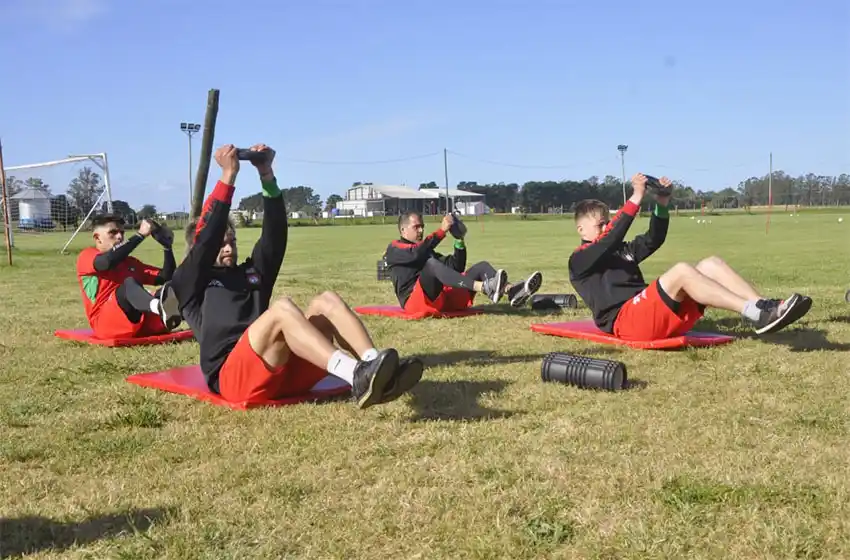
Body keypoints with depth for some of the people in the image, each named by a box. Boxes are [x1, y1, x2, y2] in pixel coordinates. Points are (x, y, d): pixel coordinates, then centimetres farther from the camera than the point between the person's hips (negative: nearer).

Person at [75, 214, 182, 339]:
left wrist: (167, 246, 6)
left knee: (171, 288, -20)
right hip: (107, 323, -5)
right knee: (129, 283, -34)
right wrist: (140, 235, -13)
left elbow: (166, 277, 19)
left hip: (143, 322, 5)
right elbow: (108, 261, -15)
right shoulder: (86, 256, 10)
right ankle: (161, 308, -67)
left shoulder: (130, 262, 29)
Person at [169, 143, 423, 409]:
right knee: (282, 307, -31)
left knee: (327, 301, -16)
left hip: (285, 369, 6)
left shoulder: (251, 271, 31)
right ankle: (356, 377, -52)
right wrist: (228, 176, -5)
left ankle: (379, 376, -39)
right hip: (233, 375, -5)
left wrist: (266, 174, 3)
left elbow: (275, 233, 15)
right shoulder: (190, 284, 17)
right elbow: (206, 239, -1)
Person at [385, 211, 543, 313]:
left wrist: (459, 242, 8)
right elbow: (417, 253, -15)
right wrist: (442, 230, -15)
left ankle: (511, 291, -35)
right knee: (430, 263, -34)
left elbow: (456, 268, 22)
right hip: (416, 301, -7)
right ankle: (485, 288, -54)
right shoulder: (394, 250, 8)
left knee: (481, 266, -2)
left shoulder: (427, 251, 31)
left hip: (444, 299, 7)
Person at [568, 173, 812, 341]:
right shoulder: (580, 260, 7)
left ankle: (764, 307, -23)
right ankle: (756, 314, -37)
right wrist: (636, 199, -15)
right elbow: (611, 238, -11)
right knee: (681, 270, -29)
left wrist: (662, 205, 6)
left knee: (710, 264, -6)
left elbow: (654, 240, 21)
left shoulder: (621, 250, 32)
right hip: (626, 321, -8)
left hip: (659, 315, 8)